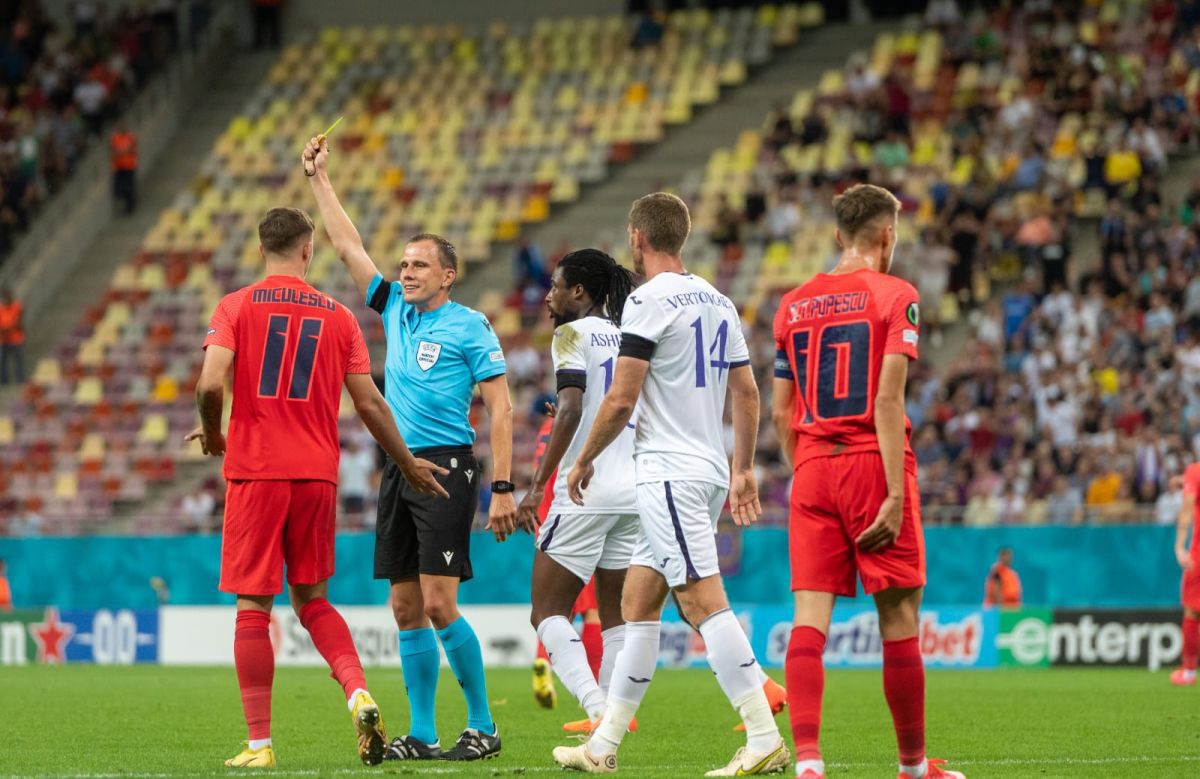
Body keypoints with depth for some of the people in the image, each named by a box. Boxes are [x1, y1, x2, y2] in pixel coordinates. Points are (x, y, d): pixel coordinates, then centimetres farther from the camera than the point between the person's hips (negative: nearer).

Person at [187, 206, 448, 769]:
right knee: (312, 599, 16)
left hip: (255, 473, -3)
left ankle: (259, 743, 0)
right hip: (317, 474, 3)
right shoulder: (337, 316, 7)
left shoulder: (235, 307, 0)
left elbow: (210, 384, -13)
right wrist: (409, 465, 18)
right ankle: (358, 691, -9)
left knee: (253, 607, 2)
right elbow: (369, 403, 6)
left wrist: (212, 433, 8)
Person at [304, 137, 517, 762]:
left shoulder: (469, 327, -3)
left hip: (447, 468, -7)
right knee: (406, 608, 4)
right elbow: (348, 247, 21)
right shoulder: (396, 311, 14)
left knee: (438, 605, -12)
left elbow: (501, 410, -7)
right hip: (398, 469, 7)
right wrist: (319, 178, 20)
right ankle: (422, 734, 7)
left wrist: (502, 488, -14)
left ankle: (482, 726, -3)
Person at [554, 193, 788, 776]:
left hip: (669, 471, -9)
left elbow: (621, 400, -14)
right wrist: (743, 470, 22)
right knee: (636, 605, 13)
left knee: (704, 602, -12)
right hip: (710, 467, 9)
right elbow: (747, 394, 16)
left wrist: (584, 460, -1)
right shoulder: (718, 302, 13)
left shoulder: (649, 301, -11)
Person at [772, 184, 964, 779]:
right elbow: (887, 401, -13)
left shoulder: (793, 305, 12)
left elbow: (781, 411, 13)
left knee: (810, 618, -3)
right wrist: (896, 495, -14)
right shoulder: (894, 296, -4)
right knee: (899, 620, 5)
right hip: (872, 464, -4)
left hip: (812, 468, 4)